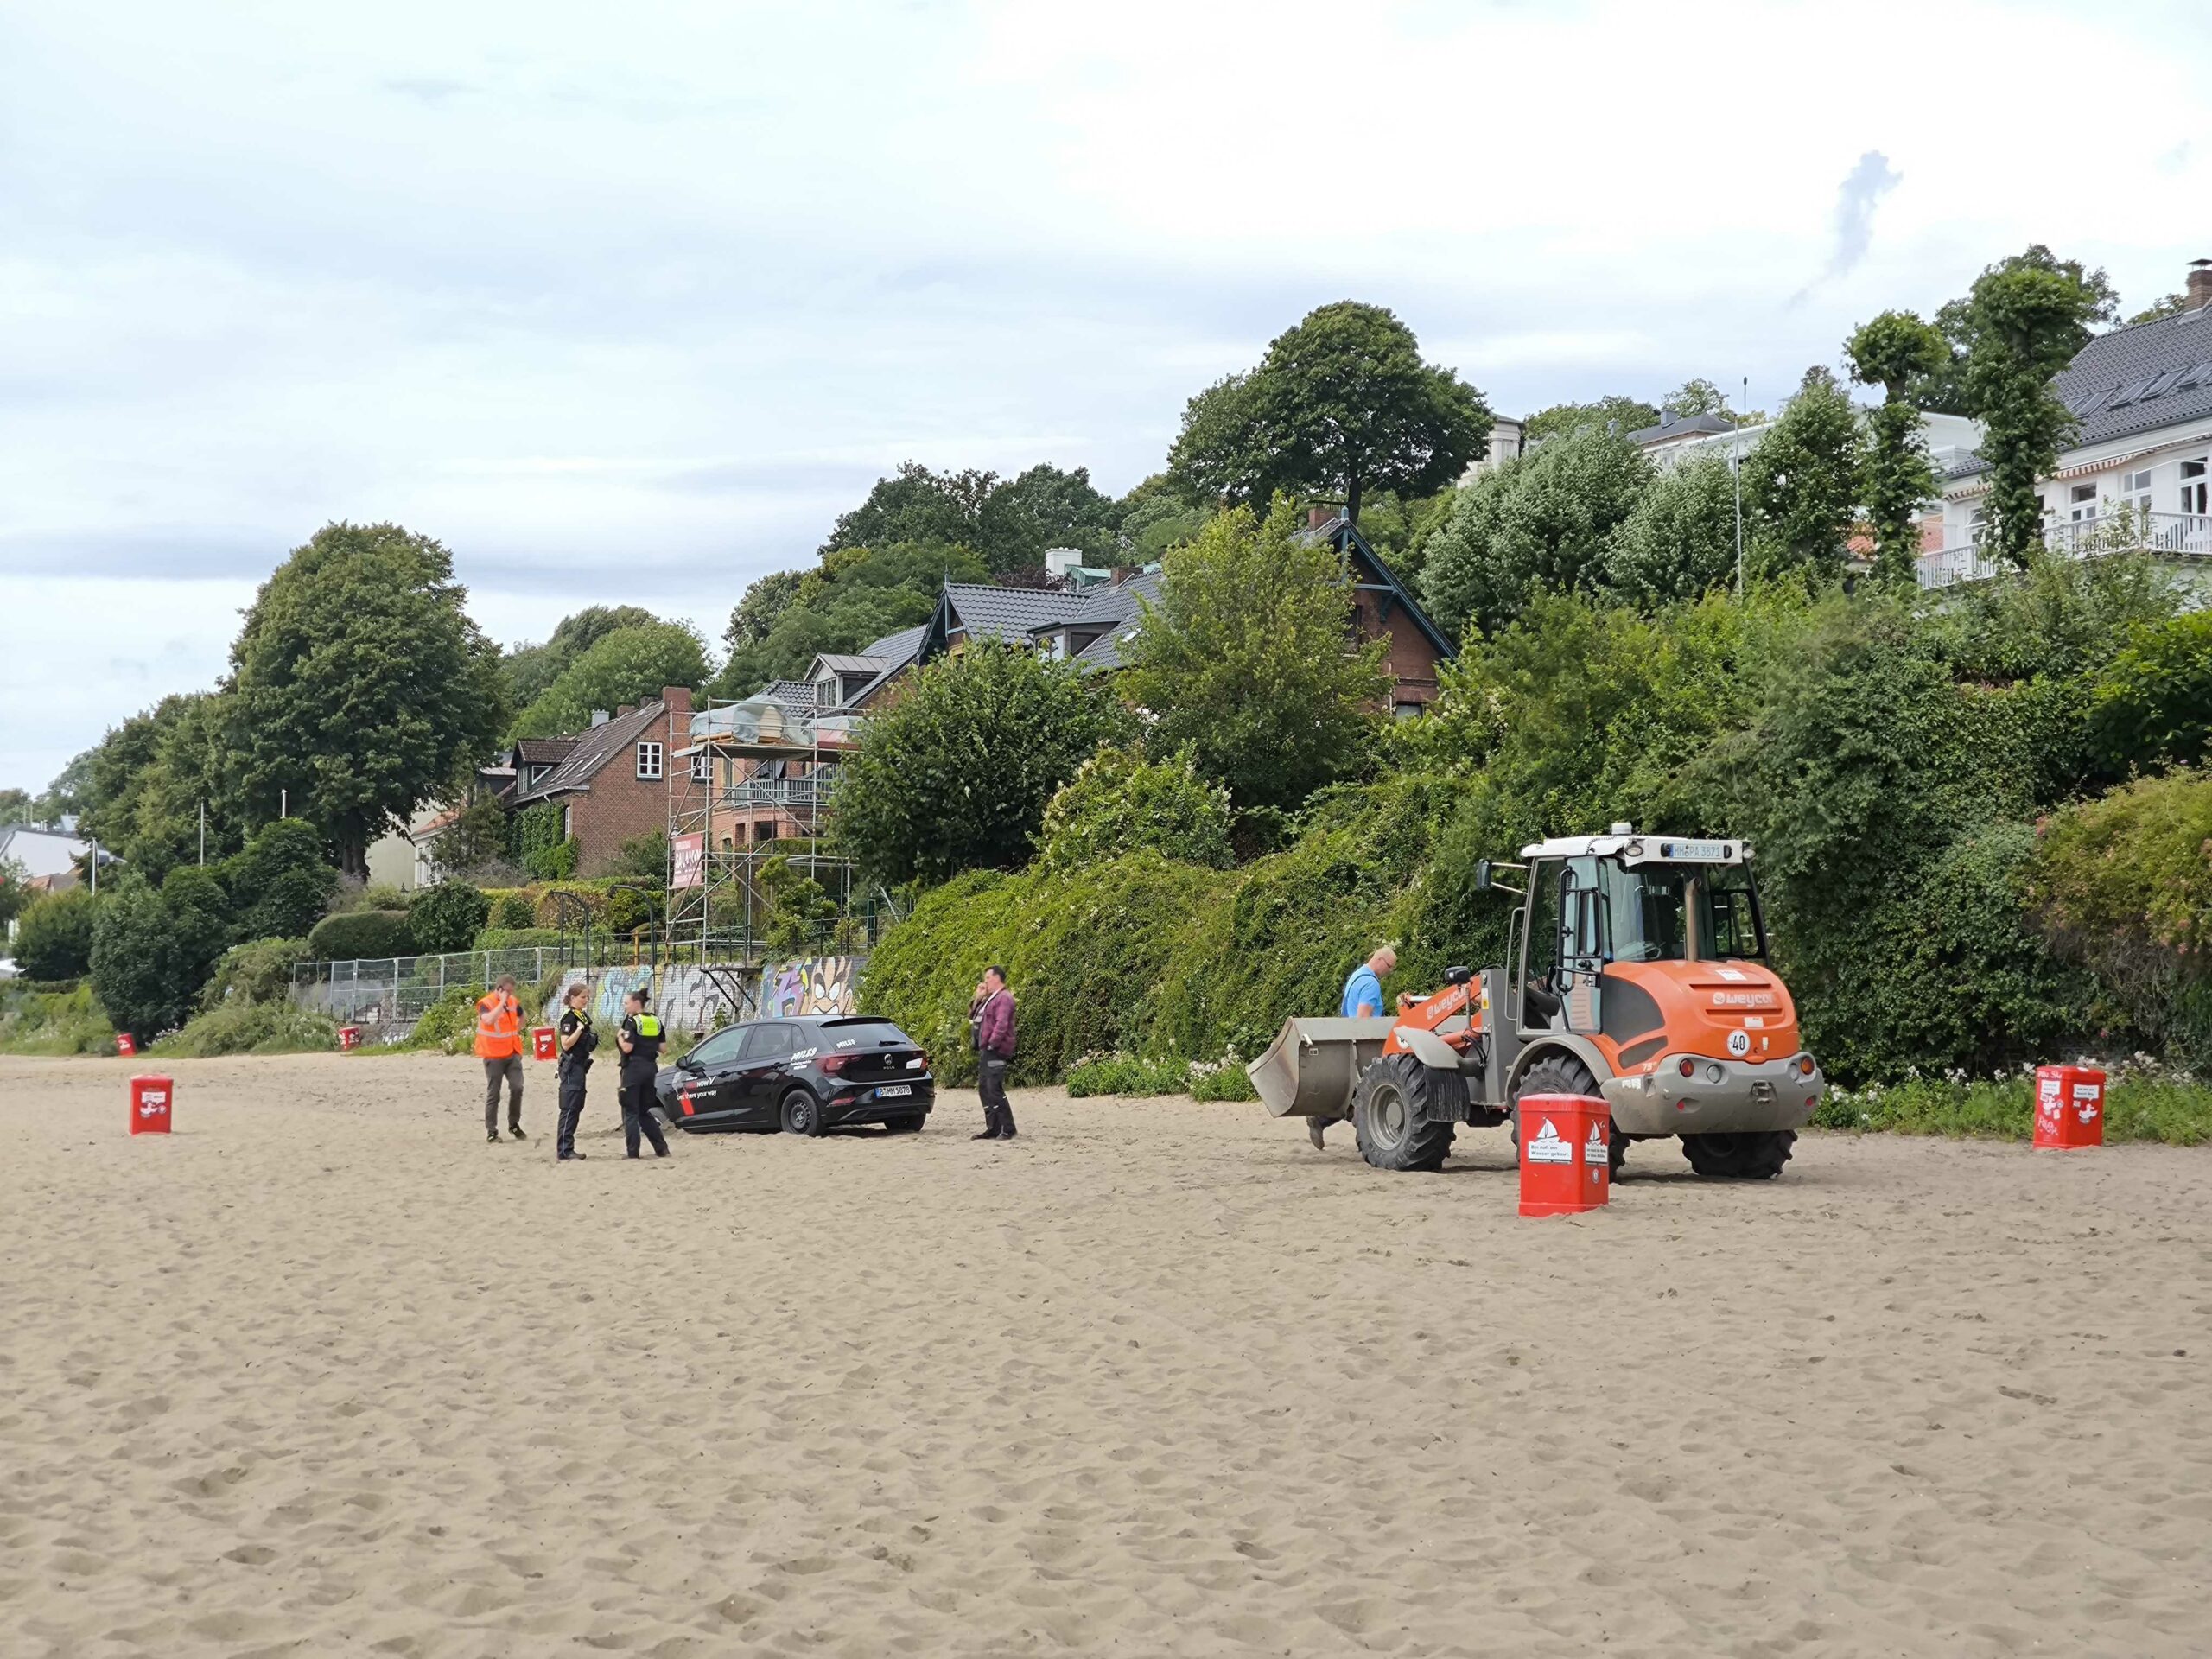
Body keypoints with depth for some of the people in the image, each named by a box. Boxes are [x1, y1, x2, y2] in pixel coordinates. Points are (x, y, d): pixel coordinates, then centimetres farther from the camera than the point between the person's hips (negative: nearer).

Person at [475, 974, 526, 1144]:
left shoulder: (513, 1002, 9)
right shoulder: (486, 1003, -11)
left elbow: (521, 1017, 31)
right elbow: (489, 1020, -33)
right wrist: (502, 1002, -26)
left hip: (512, 1052, 5)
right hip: (493, 1055, -5)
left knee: (517, 1088, -4)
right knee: (493, 1094, -1)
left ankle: (514, 1125, 13)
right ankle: (491, 1131, 6)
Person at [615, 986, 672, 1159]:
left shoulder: (631, 1021, -10)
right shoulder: (656, 1020, 9)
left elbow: (627, 1047, -18)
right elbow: (661, 1048, 10)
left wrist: (620, 1036, -1)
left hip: (634, 1068, -7)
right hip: (651, 1067, 7)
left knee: (631, 1113, 0)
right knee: (644, 1111, 17)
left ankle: (633, 1153, -2)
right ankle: (662, 1148, 10)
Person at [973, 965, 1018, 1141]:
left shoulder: (1004, 998, -12)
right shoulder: (991, 999, 21)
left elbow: (1001, 1024, -22)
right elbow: (976, 1017, 28)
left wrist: (992, 1044, -21)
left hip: (995, 1052, -11)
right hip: (985, 1050, 11)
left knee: (995, 1090, -13)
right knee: (984, 1088, 11)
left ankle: (1008, 1129, -10)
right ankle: (993, 1128, 15)